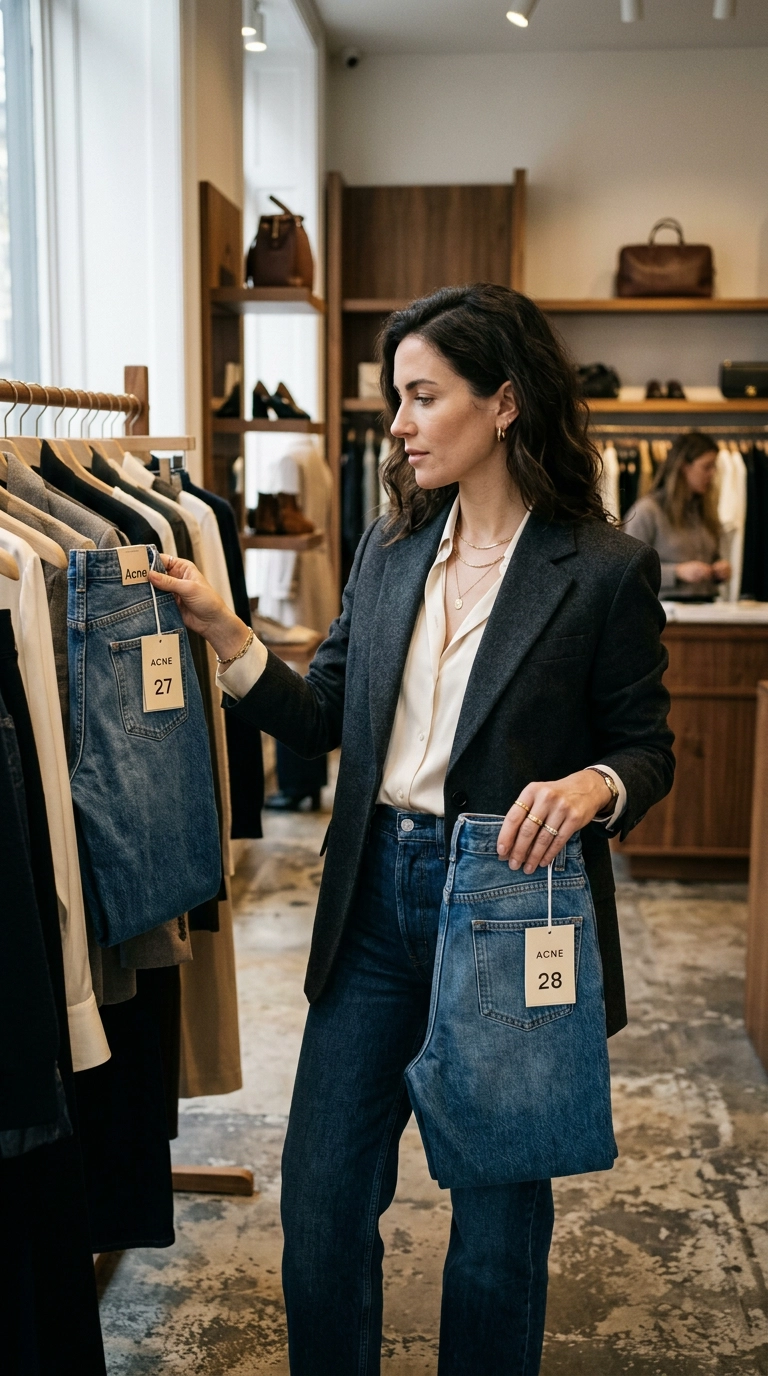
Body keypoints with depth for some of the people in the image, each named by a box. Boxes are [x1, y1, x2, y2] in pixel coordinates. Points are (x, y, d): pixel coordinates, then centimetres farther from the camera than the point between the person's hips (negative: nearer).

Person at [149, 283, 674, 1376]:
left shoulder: (604, 570, -9)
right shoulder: (389, 549, 6)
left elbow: (647, 750, -3)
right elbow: (325, 718, 7)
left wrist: (591, 785, -24)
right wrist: (222, 629, -5)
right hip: (378, 900, 5)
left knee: (497, 1224, 14)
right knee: (320, 1201, 13)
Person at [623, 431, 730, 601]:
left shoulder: (706, 511, 15)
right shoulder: (647, 510, -5)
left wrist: (720, 571, 6)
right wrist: (677, 572, -17)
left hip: (705, 604, 6)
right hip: (665, 605, -6)